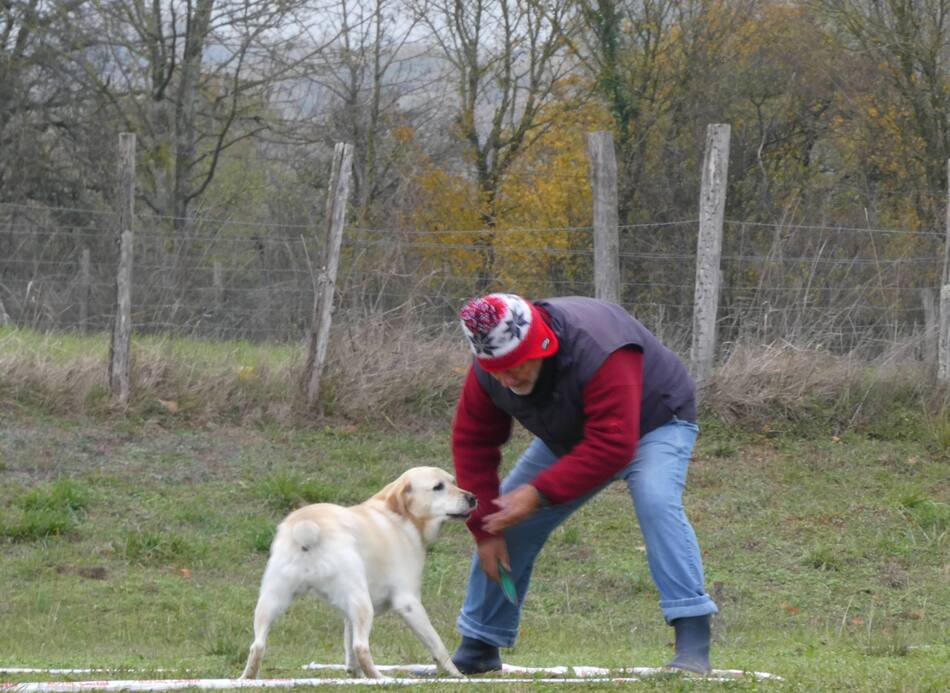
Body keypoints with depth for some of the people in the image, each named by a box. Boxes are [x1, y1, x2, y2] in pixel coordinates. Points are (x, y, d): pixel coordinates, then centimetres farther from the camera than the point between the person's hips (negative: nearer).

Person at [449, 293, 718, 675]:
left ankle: (693, 642, -37)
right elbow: (472, 443, -11)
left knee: (656, 502, -34)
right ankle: (477, 649, 16)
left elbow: (613, 447, -44)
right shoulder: (488, 372, -21)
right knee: (509, 524, 1)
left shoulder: (597, 352, -42)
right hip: (570, 439, 6)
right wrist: (485, 527, -16)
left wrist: (540, 493, -43)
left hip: (652, 424, -6)